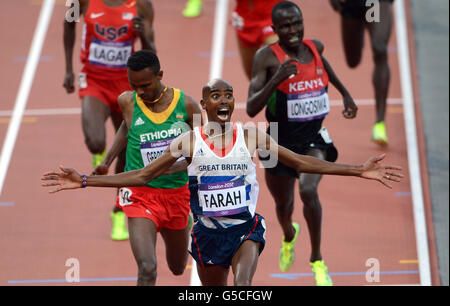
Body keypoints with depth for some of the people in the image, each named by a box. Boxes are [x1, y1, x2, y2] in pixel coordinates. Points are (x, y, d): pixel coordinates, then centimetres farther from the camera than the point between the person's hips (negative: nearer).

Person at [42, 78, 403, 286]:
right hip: (208, 232, 1)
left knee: (243, 286, -27)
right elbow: (142, 175, 0)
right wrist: (84, 181, -6)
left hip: (246, 228, -1)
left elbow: (301, 162, 1)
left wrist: (358, 171, -5)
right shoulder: (188, 142, -4)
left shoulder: (252, 137, -3)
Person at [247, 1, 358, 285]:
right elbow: (252, 108, -24)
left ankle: (317, 260, -9)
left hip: (314, 137, 1)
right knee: (283, 204, 19)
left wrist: (346, 94, 27)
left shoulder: (314, 47, -3)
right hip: (281, 141, -1)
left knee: (309, 191, -26)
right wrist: (277, 78, -36)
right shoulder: (267, 57, -16)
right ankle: (289, 236, 58)